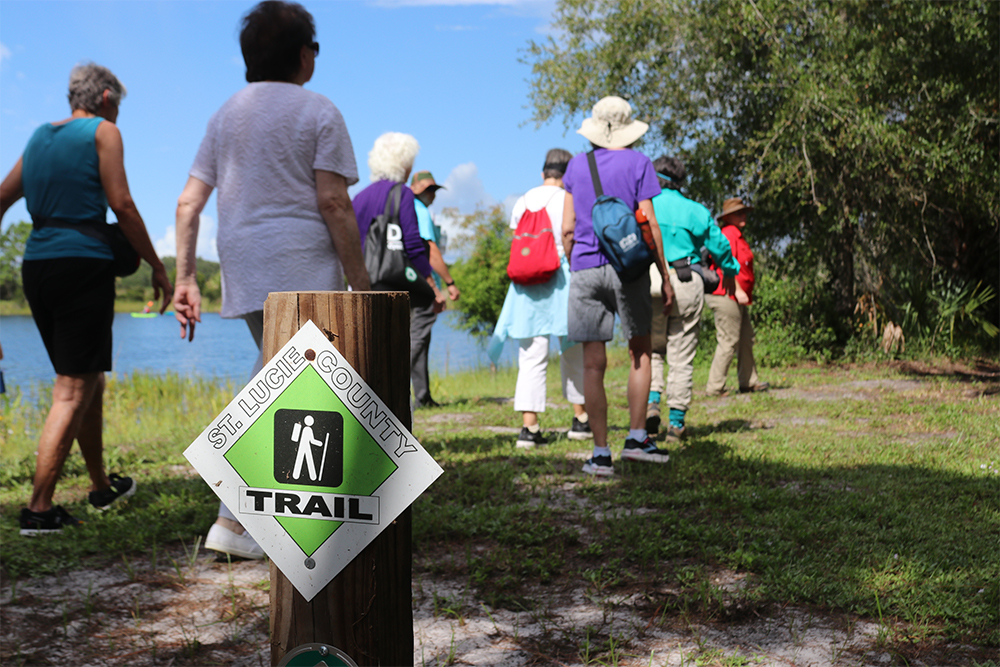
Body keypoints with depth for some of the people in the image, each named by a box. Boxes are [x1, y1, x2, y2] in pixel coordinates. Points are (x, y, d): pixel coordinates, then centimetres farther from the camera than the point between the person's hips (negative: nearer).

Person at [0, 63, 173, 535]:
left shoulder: (39, 137, 19)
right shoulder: (103, 132, -1)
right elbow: (122, 207, -9)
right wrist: (157, 267, -3)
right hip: (84, 264, -8)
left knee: (87, 379, 19)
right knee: (73, 391, -6)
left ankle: (102, 486, 31)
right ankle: (38, 509, -11)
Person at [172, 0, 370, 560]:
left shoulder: (227, 114, 18)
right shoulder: (318, 111, -1)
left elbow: (189, 203, 12)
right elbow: (333, 204, -10)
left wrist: (185, 279, 14)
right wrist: (360, 282, -7)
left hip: (243, 265, 7)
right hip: (303, 263, -7)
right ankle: (233, 522, -8)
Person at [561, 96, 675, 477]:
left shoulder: (577, 165, 9)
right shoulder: (637, 163, 2)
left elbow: (567, 229, 6)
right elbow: (649, 224, -3)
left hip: (585, 269, 2)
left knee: (593, 365, 2)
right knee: (640, 352, 16)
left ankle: (601, 454, 4)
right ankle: (637, 438, 13)